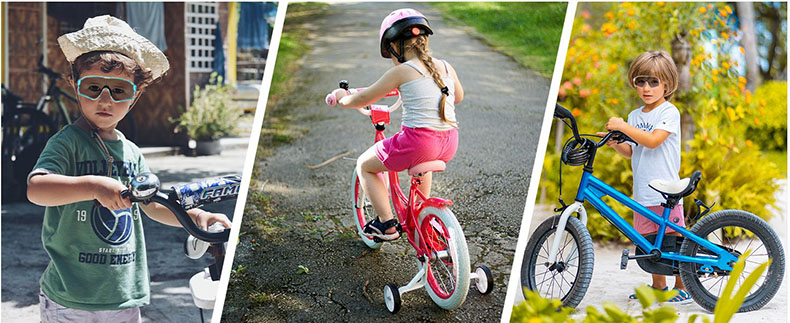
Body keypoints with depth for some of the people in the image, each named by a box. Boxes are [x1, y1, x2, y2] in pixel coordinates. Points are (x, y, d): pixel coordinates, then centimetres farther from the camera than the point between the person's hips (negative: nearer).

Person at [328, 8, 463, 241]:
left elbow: (365, 98, 3)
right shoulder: (446, 67, 10)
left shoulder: (402, 72, -6)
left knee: (364, 165, 17)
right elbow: (458, 97, 30)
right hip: (449, 146, 7)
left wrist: (342, 98, 23)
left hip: (418, 139, -7)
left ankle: (386, 224, 12)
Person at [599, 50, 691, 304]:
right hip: (642, 192, 7)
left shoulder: (670, 112, -6)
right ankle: (659, 286, 26)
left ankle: (683, 288, 10)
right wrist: (615, 143, -4)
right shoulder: (635, 116, 15)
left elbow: (653, 140, -21)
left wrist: (622, 126, -22)